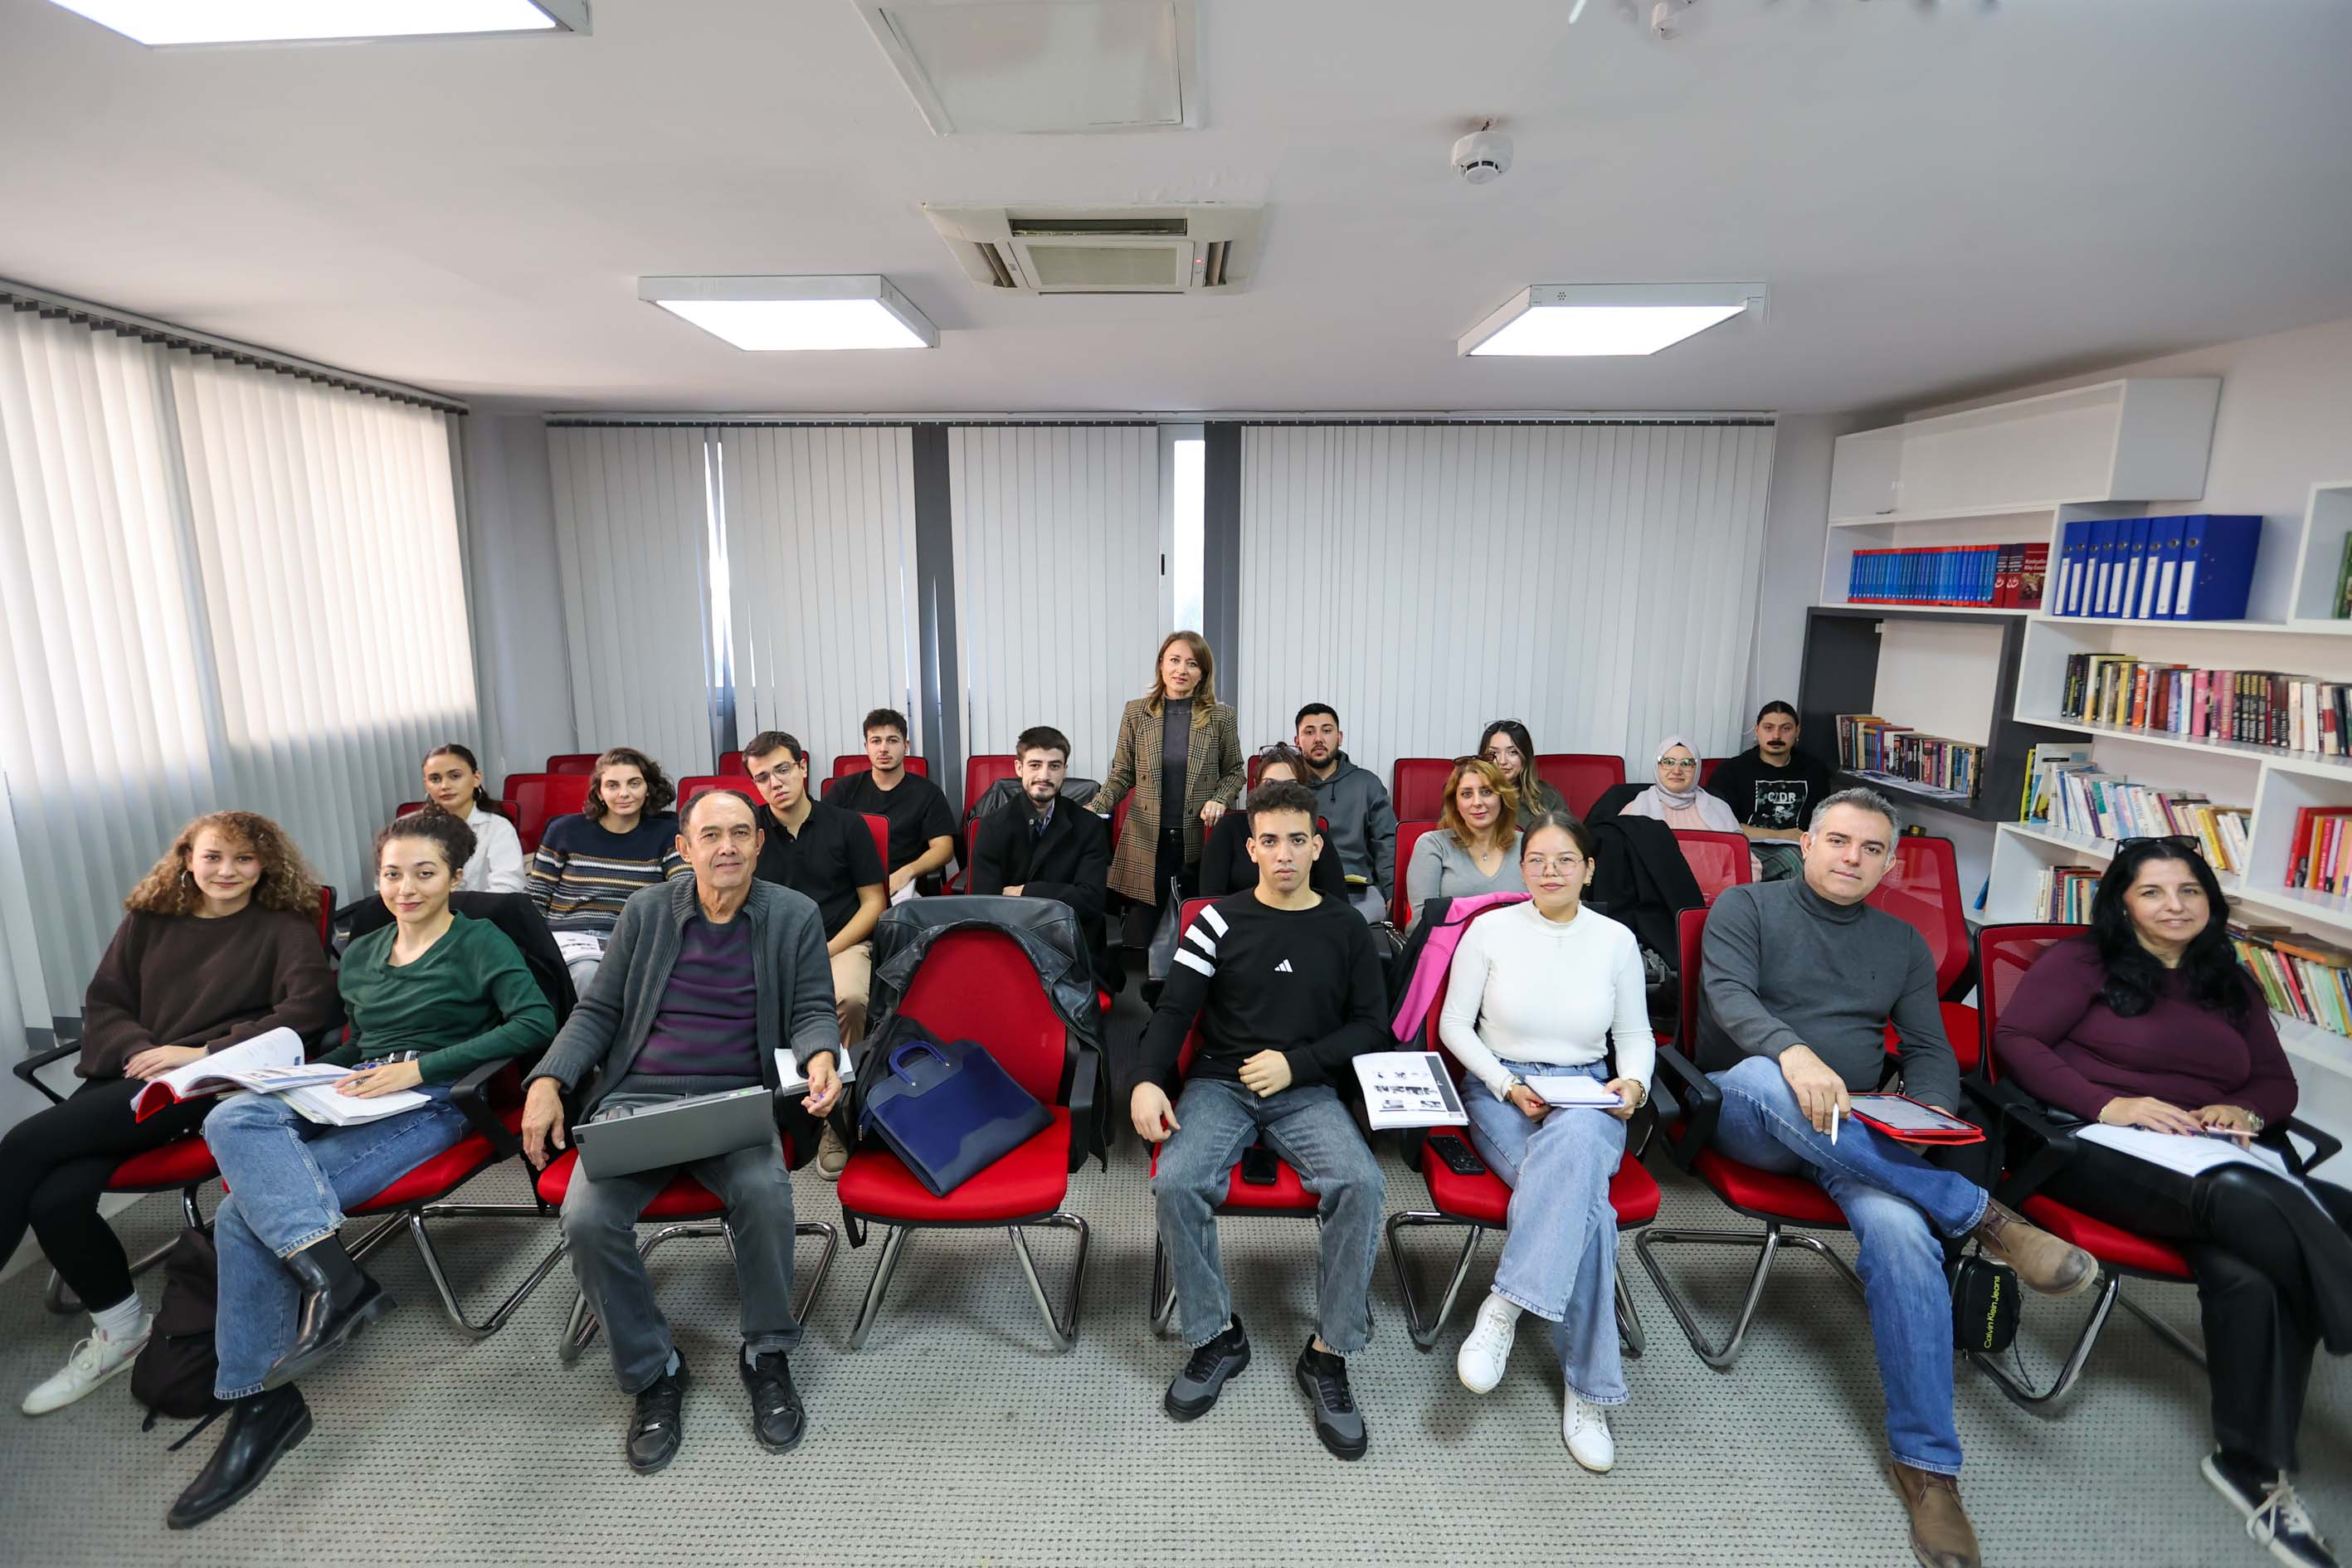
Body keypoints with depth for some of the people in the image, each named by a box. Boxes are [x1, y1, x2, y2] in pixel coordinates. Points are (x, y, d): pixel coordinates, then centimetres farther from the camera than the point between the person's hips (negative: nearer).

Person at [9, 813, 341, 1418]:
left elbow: (311, 1009, -10)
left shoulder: (285, 928, 3)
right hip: (127, 1074, 5)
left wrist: (205, 1053, -16)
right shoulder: (147, 921, 18)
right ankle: (121, 1326, 2)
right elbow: (103, 1006, 15)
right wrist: (138, 1051, -7)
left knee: (27, 1144, -22)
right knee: (55, 1197, -21)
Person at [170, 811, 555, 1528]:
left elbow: (536, 1021, -15)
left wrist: (421, 1067, -18)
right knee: (232, 1118, -26)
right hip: (354, 1096, 6)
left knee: (247, 1209, -22)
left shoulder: (479, 943, 0)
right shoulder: (360, 955, 21)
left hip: (433, 1105, -6)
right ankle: (334, 1278, -35)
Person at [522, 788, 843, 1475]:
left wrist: (821, 1058, -20)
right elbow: (597, 1011, 13)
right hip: (637, 1097, 2)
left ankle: (768, 1355, -3)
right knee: (587, 1219, -23)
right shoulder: (646, 911, 10)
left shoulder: (796, 916, 5)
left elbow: (813, 1010, 3)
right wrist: (547, 1081, -3)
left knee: (765, 1192, -31)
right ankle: (652, 1372, 2)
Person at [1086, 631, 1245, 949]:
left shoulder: (1220, 717, 1)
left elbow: (1234, 771, 9)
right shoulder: (1136, 712, 3)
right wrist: (1095, 808, -9)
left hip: (1200, 840, 0)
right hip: (1146, 839, 1)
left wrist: (1220, 800, -10)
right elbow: (1122, 774, 6)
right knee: (1140, 935, 5)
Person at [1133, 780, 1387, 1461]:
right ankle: (1216, 1336, -2)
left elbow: (1371, 1024, 6)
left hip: (1308, 1092, 1)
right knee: (1176, 1184, -28)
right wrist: (1148, 1079, -18)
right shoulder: (1219, 921, 2)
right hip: (1219, 1084, 0)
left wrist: (1296, 1063, -7)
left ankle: (1329, 1352, -7)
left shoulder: (1346, 929, 6)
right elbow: (1173, 1010, 0)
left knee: (1360, 1184, -28)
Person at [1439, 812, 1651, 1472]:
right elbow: (1454, 1024, 1)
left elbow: (1635, 1035, 12)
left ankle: (1506, 1304, -32)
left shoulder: (1616, 940, 5)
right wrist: (1509, 1086, -11)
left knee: (1574, 1138, -38)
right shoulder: (1490, 929, -1)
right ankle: (1586, 1386, -19)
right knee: (1583, 1197, -32)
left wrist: (1633, 1082, -10)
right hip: (1500, 1090, -1)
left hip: (1587, 1097, 2)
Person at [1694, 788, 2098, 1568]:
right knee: (1761, 1076, -40)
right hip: (1744, 1112, -3)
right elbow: (1727, 994, -14)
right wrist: (1792, 1051, -34)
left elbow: (1930, 1050, 14)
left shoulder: (1903, 943, 18)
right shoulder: (1746, 904, 3)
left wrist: (1932, 1112, -10)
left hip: (1860, 1130, 3)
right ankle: (1982, 1216, -28)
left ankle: (1927, 1465, -16)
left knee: (1901, 1231, -29)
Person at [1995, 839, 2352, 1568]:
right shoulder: (2080, 962, 6)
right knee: (2244, 1205, -36)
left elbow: (2278, 1082, 23)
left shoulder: (2231, 985, 24)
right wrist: (2108, 1105, -16)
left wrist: (2244, 1111, -2)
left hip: (2213, 1161, 5)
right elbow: (2014, 1040, -5)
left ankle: (2254, 1466, -18)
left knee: (2248, 1271, -28)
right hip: (2094, 1148, -5)